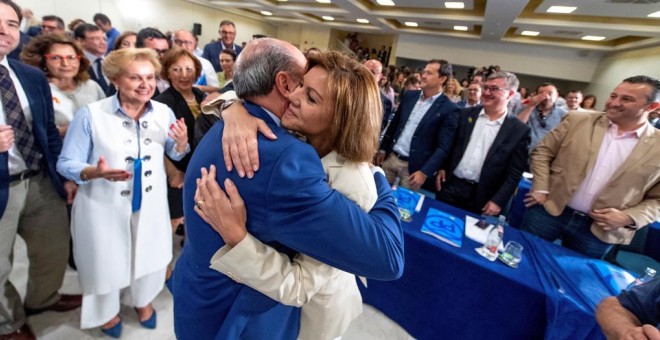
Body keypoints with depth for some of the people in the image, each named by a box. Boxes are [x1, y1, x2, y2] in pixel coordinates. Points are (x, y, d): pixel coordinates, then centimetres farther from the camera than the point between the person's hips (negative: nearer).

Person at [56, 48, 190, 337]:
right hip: (104, 205, -2)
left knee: (149, 255, 20)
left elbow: (175, 155, 2)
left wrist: (182, 142, -20)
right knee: (106, 260, 18)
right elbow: (66, 163, -13)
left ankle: (142, 299, 51)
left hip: (151, 203, 3)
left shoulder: (164, 112, -7)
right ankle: (106, 310, 50)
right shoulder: (91, 114, -16)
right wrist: (95, 172, -33)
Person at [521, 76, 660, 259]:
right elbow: (542, 152, 2)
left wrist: (629, 218, -11)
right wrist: (540, 190, -7)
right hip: (548, 212, 0)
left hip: (598, 230, 0)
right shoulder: (578, 120, -2)